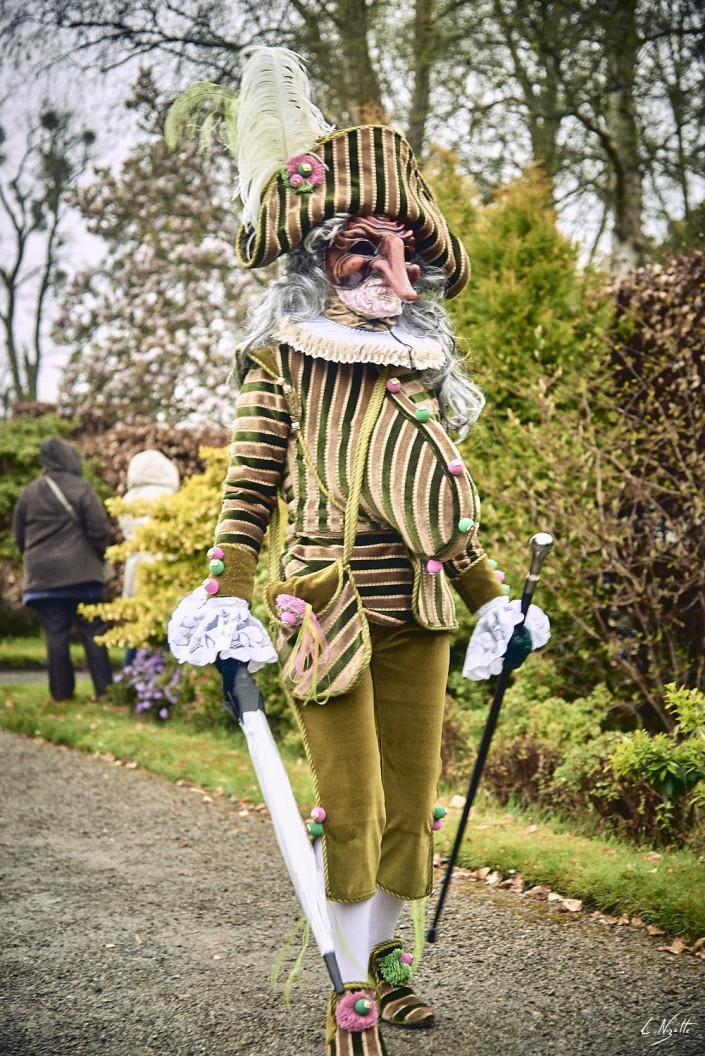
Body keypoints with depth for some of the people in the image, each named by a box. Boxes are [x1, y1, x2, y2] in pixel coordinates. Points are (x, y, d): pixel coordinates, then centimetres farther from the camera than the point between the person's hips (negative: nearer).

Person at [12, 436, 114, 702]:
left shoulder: (29, 492, 6)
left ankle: (62, 691, 4)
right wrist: (97, 555, 9)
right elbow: (100, 528, -10)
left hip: (42, 574, 3)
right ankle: (103, 688, 1)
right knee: (92, 631, 3)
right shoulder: (80, 488, -7)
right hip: (82, 572, -3)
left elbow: (19, 534, 12)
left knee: (55, 634, 5)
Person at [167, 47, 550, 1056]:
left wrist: (493, 598, 18)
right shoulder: (283, 359, -1)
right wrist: (223, 598, -14)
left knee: (412, 795, 9)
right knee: (352, 803, -3)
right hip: (326, 603, -5)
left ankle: (385, 958, 25)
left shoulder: (424, 367, 13)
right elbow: (252, 486, -5)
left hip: (418, 610, 5)